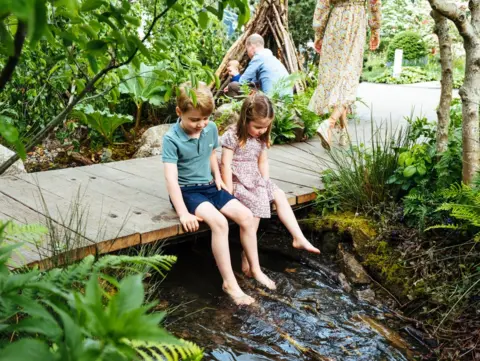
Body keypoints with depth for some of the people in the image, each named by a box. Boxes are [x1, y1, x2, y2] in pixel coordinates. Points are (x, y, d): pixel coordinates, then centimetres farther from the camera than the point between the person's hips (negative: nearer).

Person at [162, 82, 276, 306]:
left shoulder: (211, 129, 0)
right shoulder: (171, 139, -19)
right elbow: (171, 178, -24)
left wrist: (218, 177, 4)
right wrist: (183, 213, -30)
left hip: (209, 186, 6)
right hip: (187, 190, -6)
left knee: (246, 216, -11)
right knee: (219, 222, -30)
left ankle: (255, 269, 5)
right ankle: (229, 282, -21)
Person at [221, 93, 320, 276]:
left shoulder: (261, 138, 6)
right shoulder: (232, 136, -17)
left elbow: (263, 161, 13)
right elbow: (226, 164, -19)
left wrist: (266, 183, 3)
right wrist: (229, 192, -21)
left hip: (255, 179, 8)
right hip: (237, 181, -8)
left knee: (279, 195, -1)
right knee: (257, 203, -25)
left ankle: (298, 238, 1)